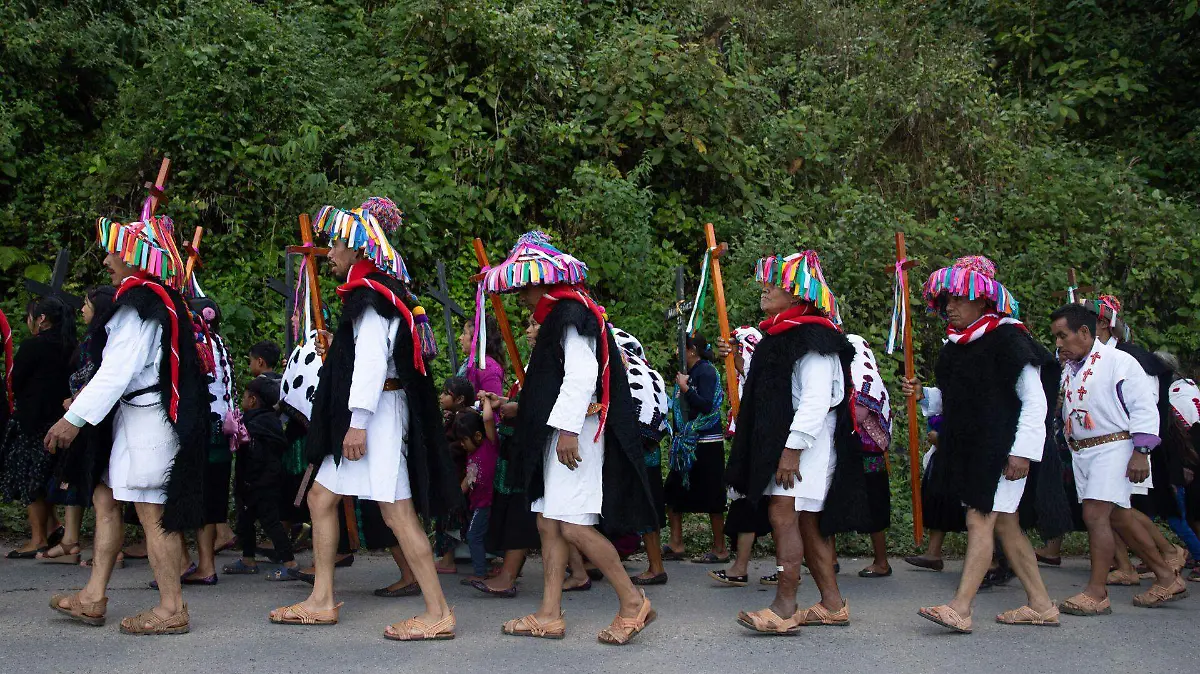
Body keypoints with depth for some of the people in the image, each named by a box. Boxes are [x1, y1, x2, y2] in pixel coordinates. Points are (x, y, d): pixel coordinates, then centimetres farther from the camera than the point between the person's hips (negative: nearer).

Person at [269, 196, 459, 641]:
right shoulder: (367, 292, 19)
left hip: (378, 411, -11)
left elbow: (372, 360, -21)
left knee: (396, 510, -11)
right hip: (358, 416, 11)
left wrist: (358, 421, -25)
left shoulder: (370, 294, -12)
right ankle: (321, 601, 21)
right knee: (321, 496, 13)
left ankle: (438, 613, -7)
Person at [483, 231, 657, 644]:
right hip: (559, 432, 11)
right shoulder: (555, 317, 19)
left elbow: (582, 375, -22)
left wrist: (567, 430, -25)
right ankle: (549, 615, 14)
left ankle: (633, 603, -2)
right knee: (548, 524, 9)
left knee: (573, 527, -13)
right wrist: (516, 405, 29)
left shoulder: (572, 313, -12)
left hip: (576, 433, -11)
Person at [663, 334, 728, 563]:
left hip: (706, 443, -9)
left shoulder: (706, 371, -11)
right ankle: (676, 545, 15)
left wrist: (685, 388, -19)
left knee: (711, 497, -3)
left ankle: (720, 549, 6)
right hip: (687, 444, 9)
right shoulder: (688, 372, 14)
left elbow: (706, 406, -22)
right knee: (673, 492, 9)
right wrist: (676, 437, 18)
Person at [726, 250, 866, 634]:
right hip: (783, 440, 10)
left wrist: (793, 447, -24)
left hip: (806, 441, -10)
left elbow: (816, 398, -22)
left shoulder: (813, 339, -14)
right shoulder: (779, 336, 17)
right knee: (807, 522, 11)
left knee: (783, 514, -13)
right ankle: (832, 604, 17)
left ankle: (784, 609, -11)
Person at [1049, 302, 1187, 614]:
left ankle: (1096, 593, -11)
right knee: (1119, 518, 12)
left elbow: (1144, 408, -12)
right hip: (1081, 452, 8)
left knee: (1095, 514, -16)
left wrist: (1141, 452, -17)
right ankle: (1167, 577, 25)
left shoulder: (1118, 361, -9)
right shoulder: (1068, 369, 13)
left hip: (1114, 448, -8)